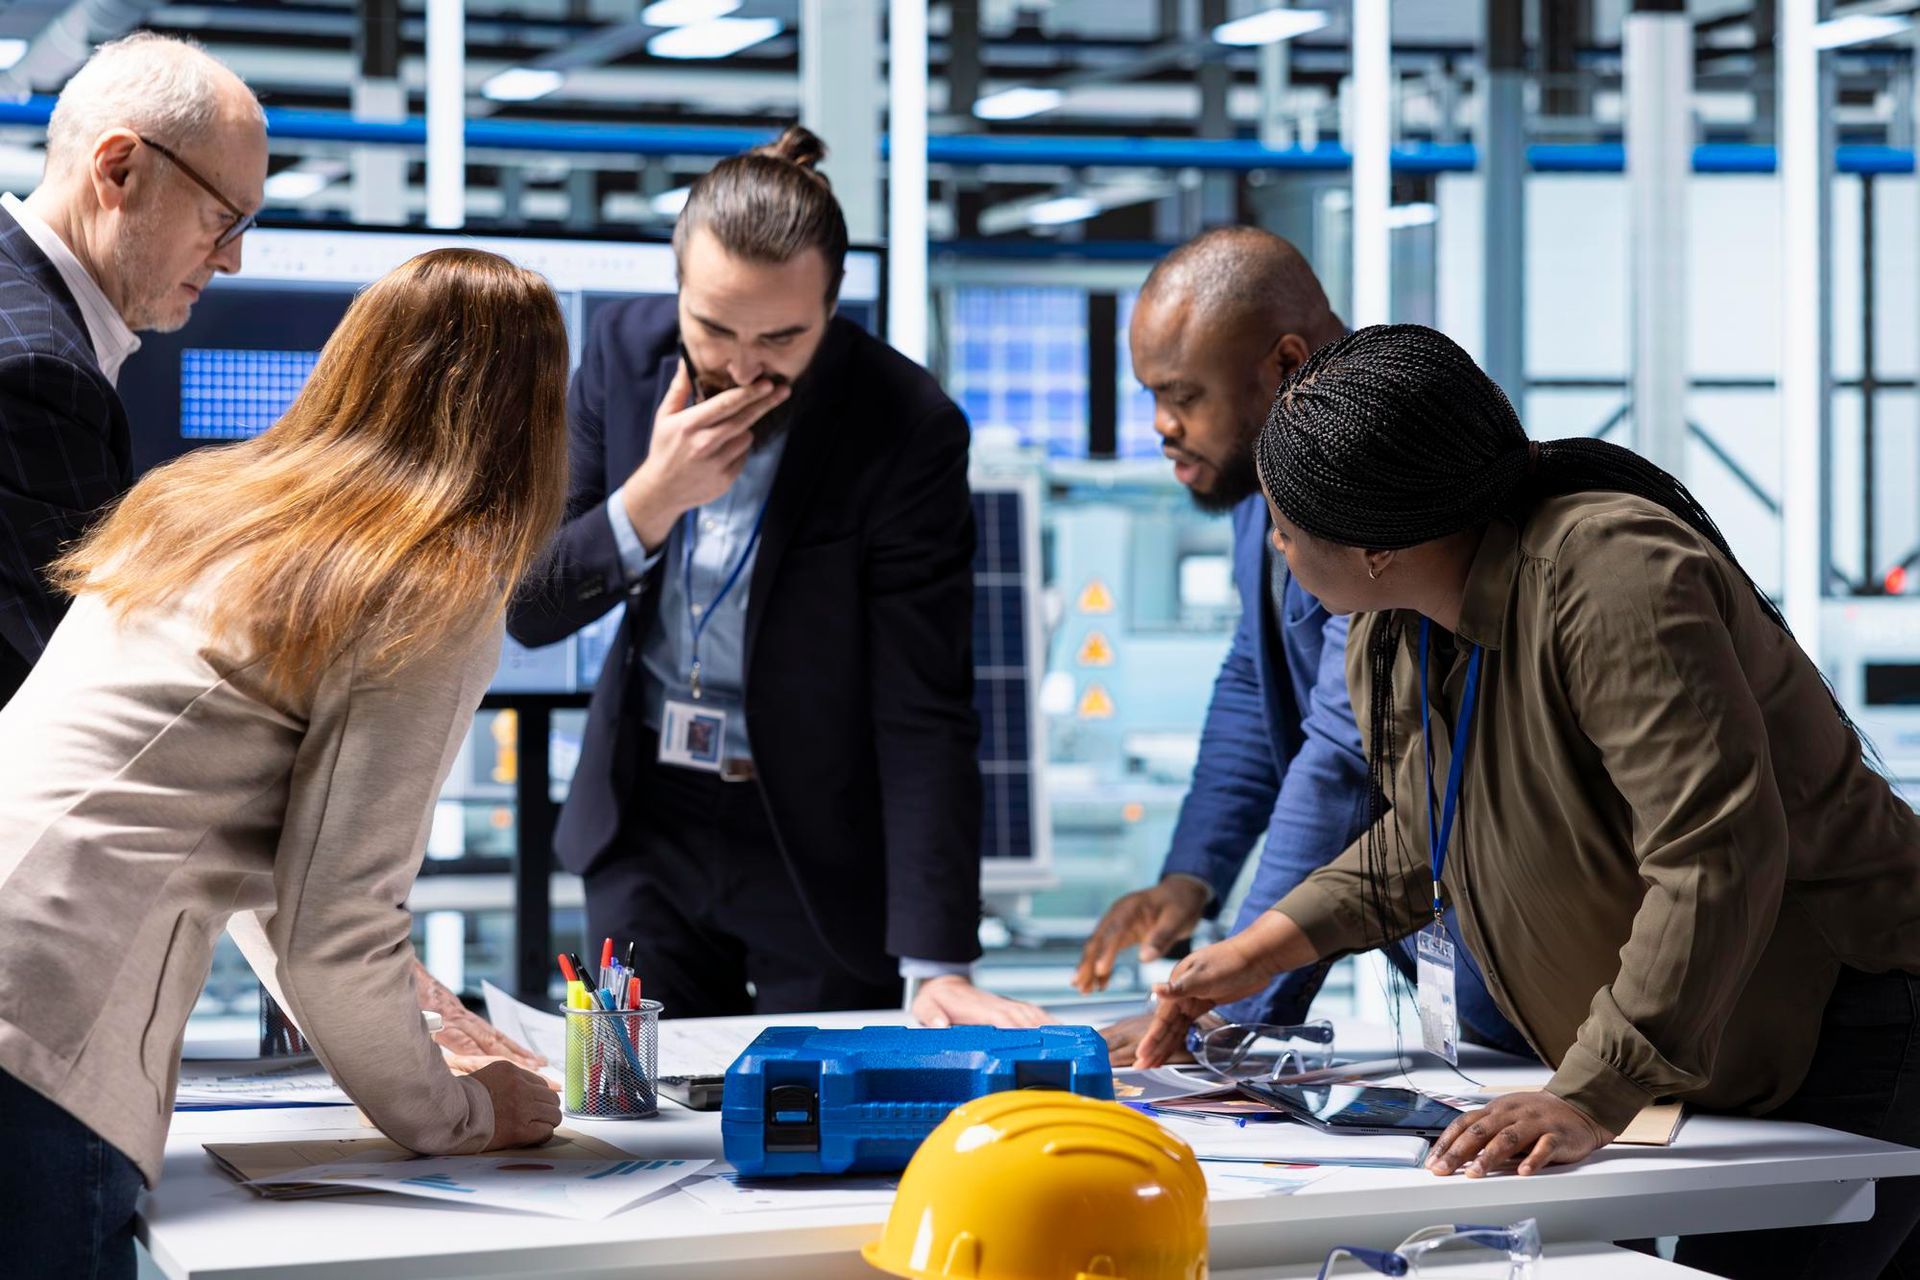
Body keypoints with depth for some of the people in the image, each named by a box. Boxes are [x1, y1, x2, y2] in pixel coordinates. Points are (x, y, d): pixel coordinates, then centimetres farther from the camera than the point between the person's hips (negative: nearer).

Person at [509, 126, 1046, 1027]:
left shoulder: (909, 429, -21)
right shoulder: (625, 348, -9)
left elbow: (925, 715, -22)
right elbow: (529, 612, -6)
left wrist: (938, 967, -27)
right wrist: (650, 499, -25)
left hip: (821, 848, -3)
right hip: (645, 825, 4)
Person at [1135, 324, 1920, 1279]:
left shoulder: (1614, 578, -28)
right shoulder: (1388, 631, 3)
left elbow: (1715, 854, -35)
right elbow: (1428, 831, 21)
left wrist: (1591, 1098, -37)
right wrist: (1271, 944, 10)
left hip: (1841, 1039, -9)